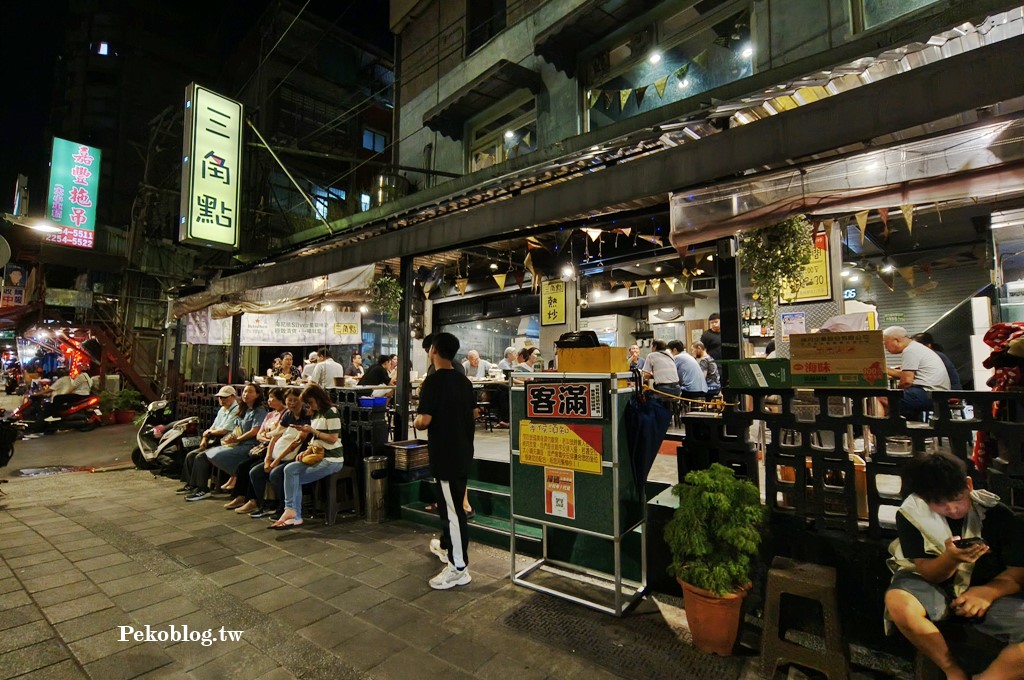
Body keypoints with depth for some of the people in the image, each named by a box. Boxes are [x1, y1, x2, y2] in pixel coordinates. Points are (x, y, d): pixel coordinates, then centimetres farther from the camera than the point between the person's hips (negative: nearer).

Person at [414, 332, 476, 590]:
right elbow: (473, 414, 14)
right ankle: (446, 546, 42)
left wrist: (416, 423, -2)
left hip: (444, 453, -8)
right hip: (463, 450, 8)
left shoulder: (433, 381, -18)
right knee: (451, 502, 23)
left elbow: (425, 420, -23)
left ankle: (459, 568, 9)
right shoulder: (464, 381, 5)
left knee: (451, 508, 0)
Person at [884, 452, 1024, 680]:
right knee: (896, 601, -35)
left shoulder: (997, 514, -12)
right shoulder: (911, 515, -14)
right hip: (937, 589, -1)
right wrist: (951, 558, -33)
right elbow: (929, 575, -10)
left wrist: (987, 592, -26)